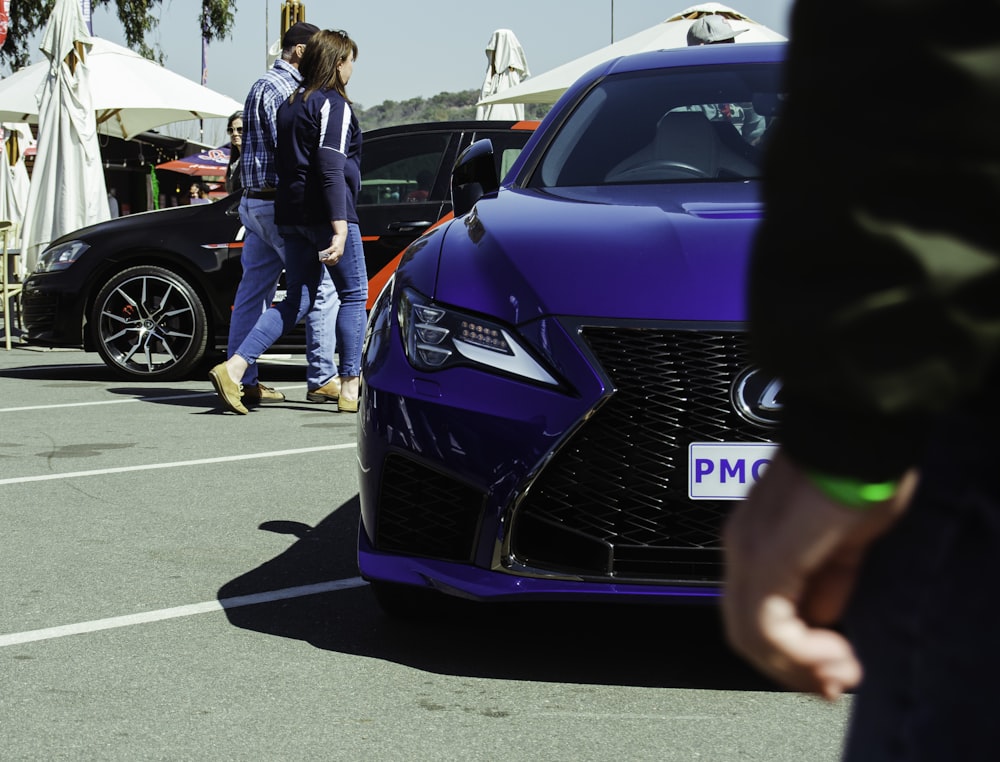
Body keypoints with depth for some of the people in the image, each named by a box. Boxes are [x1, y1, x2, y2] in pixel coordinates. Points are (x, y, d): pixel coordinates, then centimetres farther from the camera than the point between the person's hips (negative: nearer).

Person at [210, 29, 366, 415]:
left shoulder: (291, 104, 16)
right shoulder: (333, 104, -10)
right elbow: (331, 168, -19)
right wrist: (339, 227, -23)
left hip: (293, 216, 8)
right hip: (325, 215, -8)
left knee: (297, 300, 10)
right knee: (354, 295, 4)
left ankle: (234, 367, -4)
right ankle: (350, 387, 6)